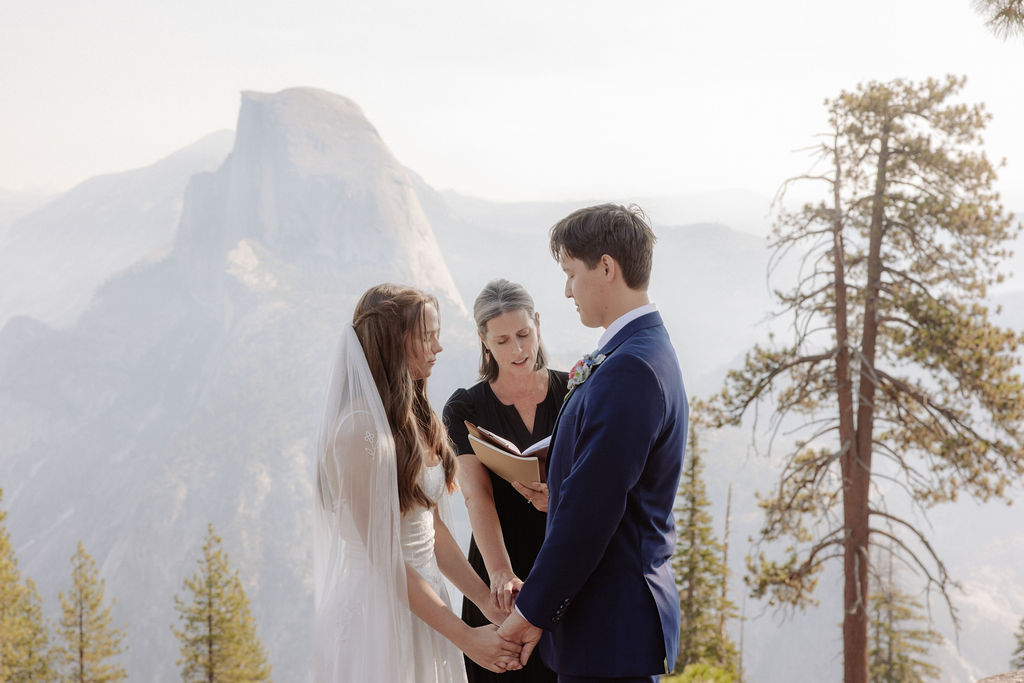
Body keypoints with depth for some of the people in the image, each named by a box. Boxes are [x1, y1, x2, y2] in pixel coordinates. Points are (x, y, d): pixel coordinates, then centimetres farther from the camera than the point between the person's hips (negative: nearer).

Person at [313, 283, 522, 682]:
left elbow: (434, 529, 9)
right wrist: (466, 638, -18)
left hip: (421, 607, 8)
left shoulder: (414, 421, 9)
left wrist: (489, 604, 0)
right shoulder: (362, 429, -18)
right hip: (378, 614, -8)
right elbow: (385, 558, -19)